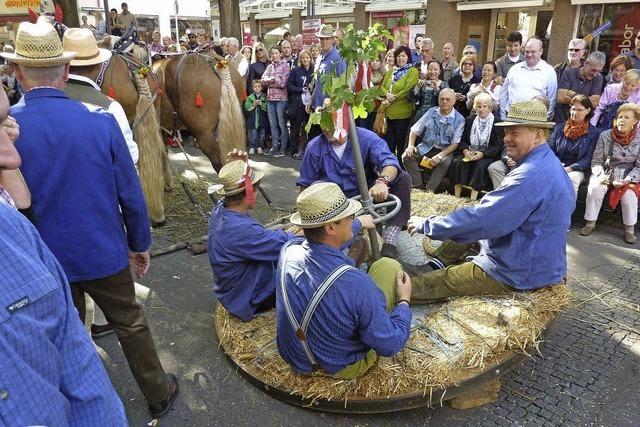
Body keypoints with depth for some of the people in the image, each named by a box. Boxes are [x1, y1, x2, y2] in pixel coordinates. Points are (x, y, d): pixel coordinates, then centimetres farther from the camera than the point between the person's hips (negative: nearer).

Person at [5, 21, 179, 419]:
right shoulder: (101, 121, -15)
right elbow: (130, 194, -10)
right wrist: (140, 243, 5)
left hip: (44, 260, 1)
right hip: (103, 252, -1)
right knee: (131, 324, 17)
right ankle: (159, 394, 34)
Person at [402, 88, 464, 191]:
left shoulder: (459, 119, -4)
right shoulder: (431, 112, 5)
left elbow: (455, 143, -8)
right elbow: (415, 130, 9)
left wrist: (440, 155, -21)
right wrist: (410, 145, -9)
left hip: (445, 150, -3)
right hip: (426, 147, 3)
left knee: (445, 162, -35)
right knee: (407, 156, -21)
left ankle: (429, 190, -28)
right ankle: (419, 187, -22)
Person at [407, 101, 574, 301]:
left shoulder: (529, 177, -28)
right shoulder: (552, 164, 7)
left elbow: (479, 219, -27)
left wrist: (426, 225, -17)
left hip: (520, 274, -10)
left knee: (424, 284, -7)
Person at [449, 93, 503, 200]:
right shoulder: (469, 121, 14)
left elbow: (498, 147, -6)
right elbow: (462, 140, 12)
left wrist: (482, 153, -21)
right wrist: (465, 150, -11)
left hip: (488, 155, -3)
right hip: (470, 153, 3)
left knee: (480, 165, -35)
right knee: (457, 162, -26)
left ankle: (473, 198, -34)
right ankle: (456, 197, -26)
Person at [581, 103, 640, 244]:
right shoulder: (605, 136, -1)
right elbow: (596, 161, 1)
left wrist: (627, 180, -17)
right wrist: (600, 175, -18)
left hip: (627, 178, 0)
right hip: (605, 174, 0)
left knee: (629, 195, -29)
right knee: (595, 189, -30)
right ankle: (590, 223, -16)